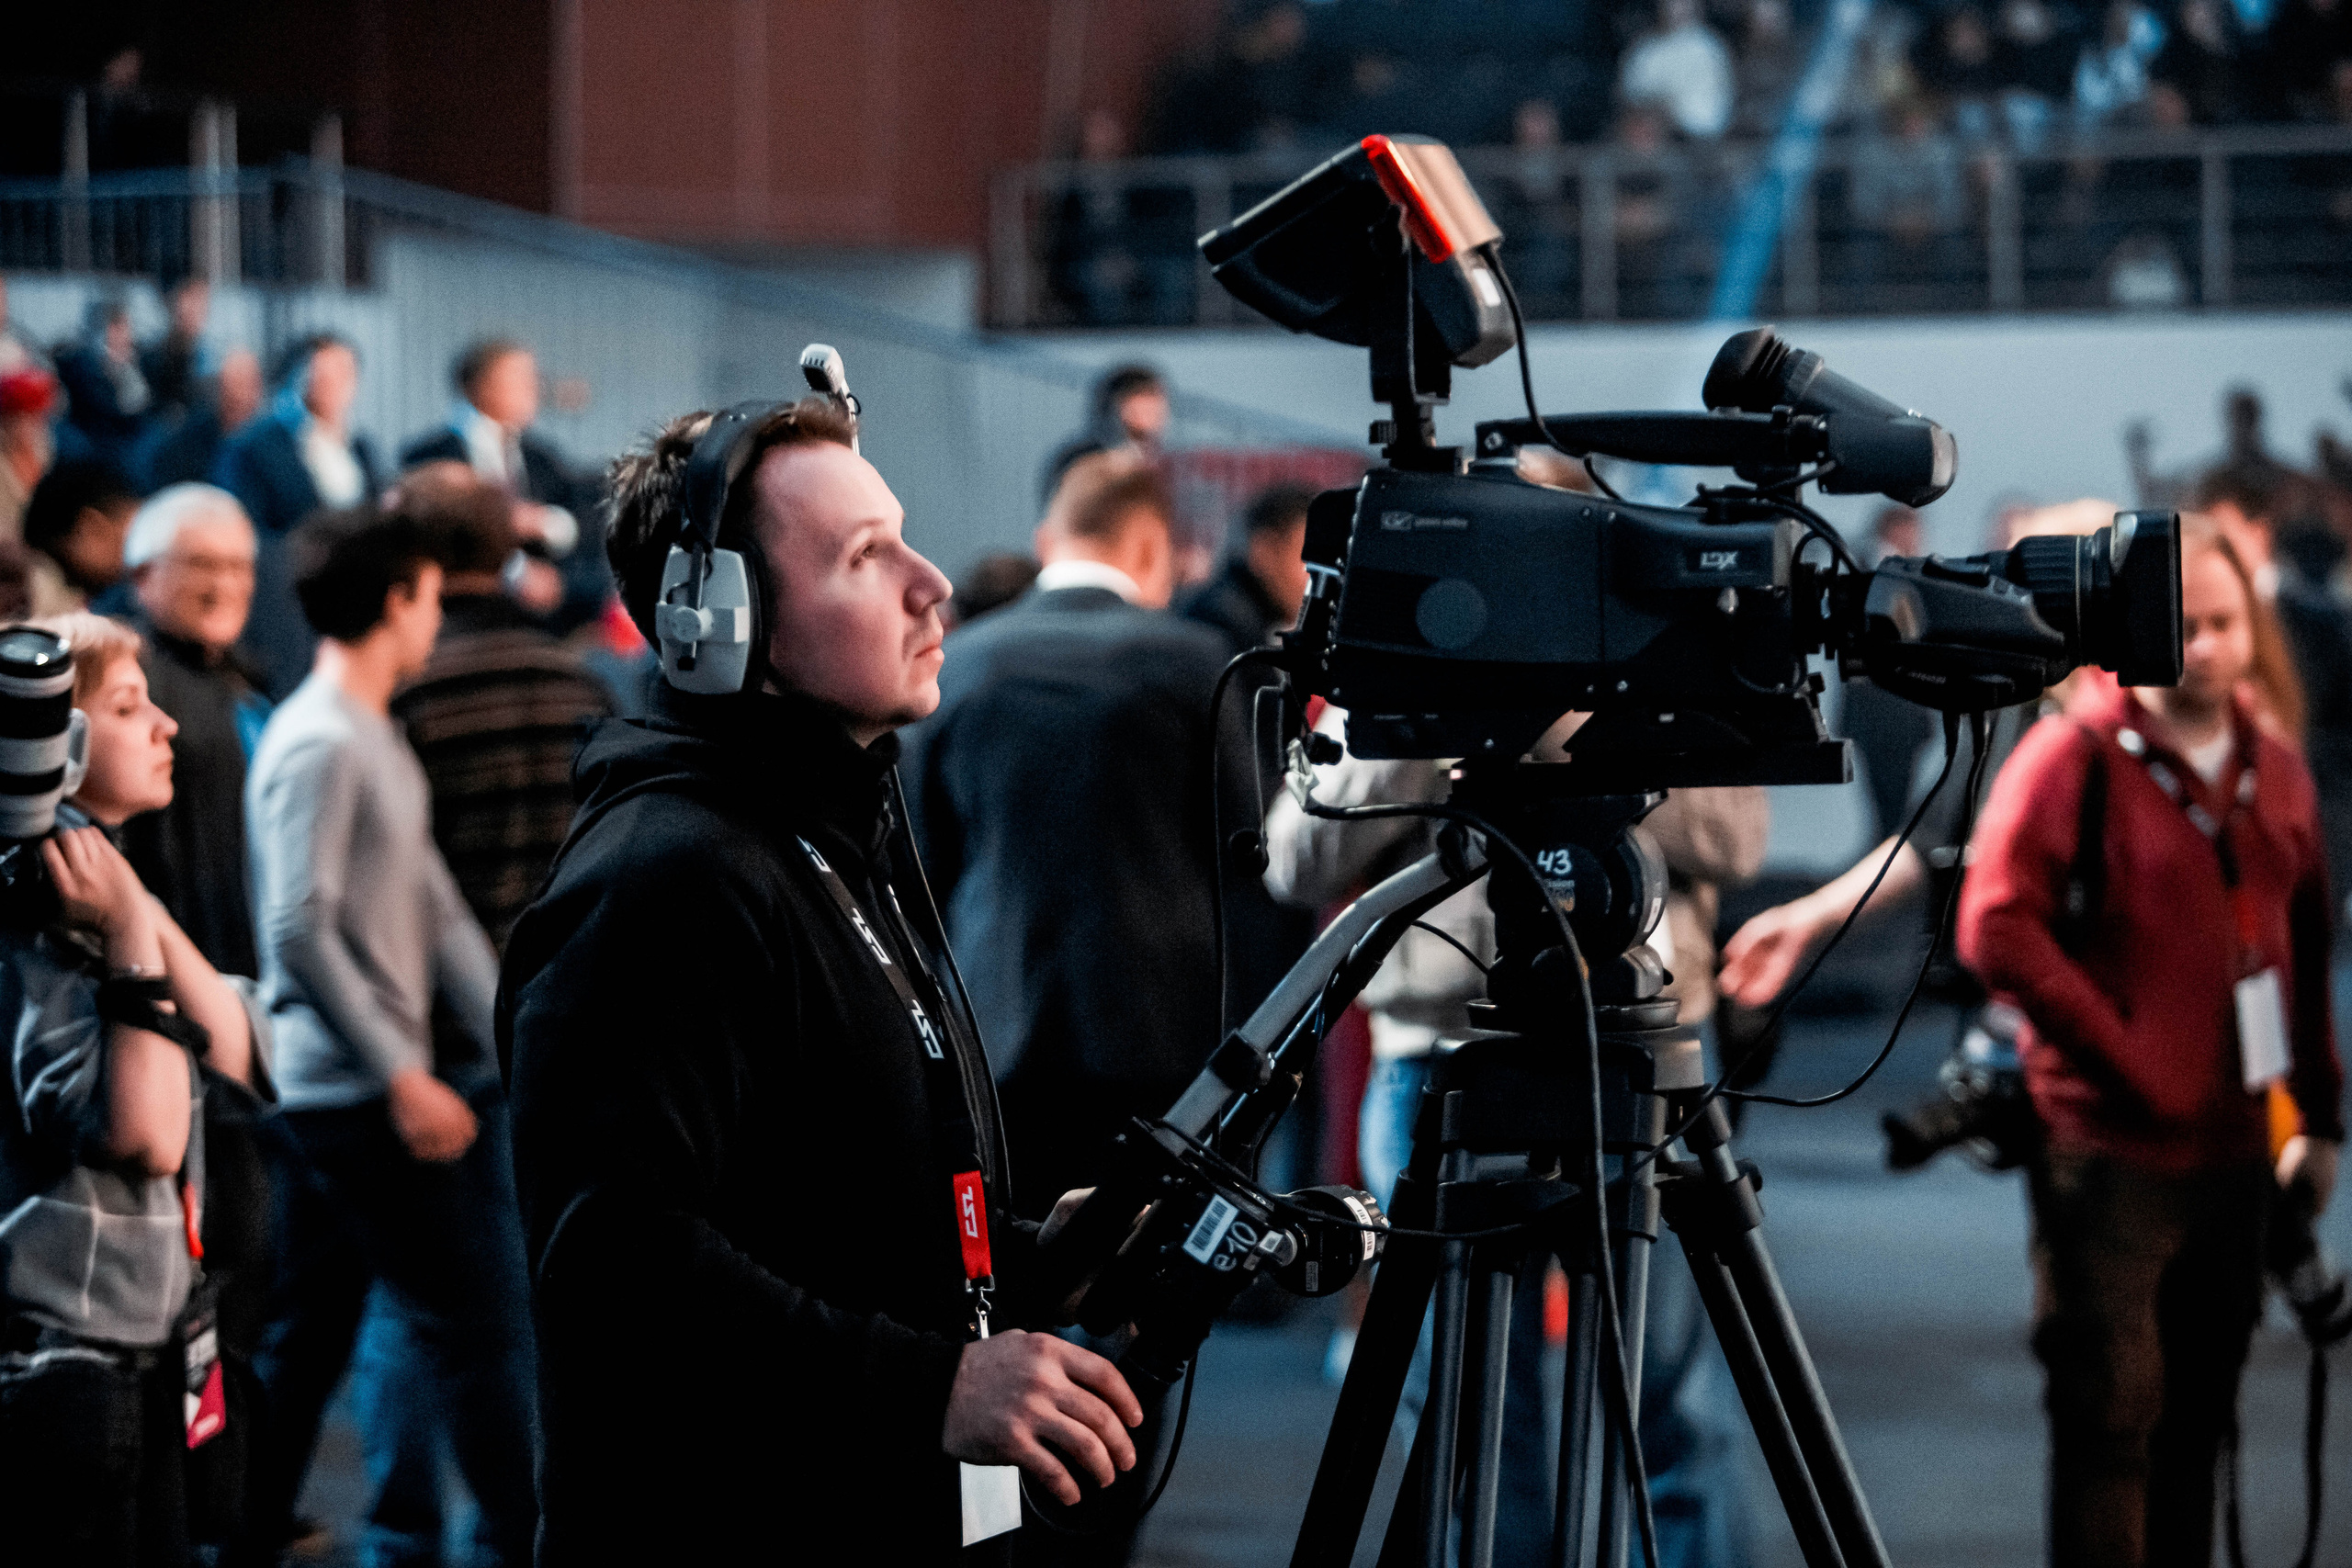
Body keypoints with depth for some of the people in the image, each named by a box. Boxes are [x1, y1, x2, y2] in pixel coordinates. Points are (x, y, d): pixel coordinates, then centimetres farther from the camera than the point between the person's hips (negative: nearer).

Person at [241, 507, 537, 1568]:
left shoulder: (375, 738, 16)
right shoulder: (320, 744, -14)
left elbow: (433, 911, 17)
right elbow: (298, 932, -20)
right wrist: (404, 1076, -19)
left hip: (378, 1089, 10)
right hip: (356, 1093, -10)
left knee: (306, 1332, 12)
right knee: (470, 1324, -4)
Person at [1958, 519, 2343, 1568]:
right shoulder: (2076, 757, -7)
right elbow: (1996, 925, -15)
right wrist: (2124, 1057, -14)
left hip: (2234, 1148, 6)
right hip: (2111, 1151, -6)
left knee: (2197, 1416, 13)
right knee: (2111, 1412, -5)